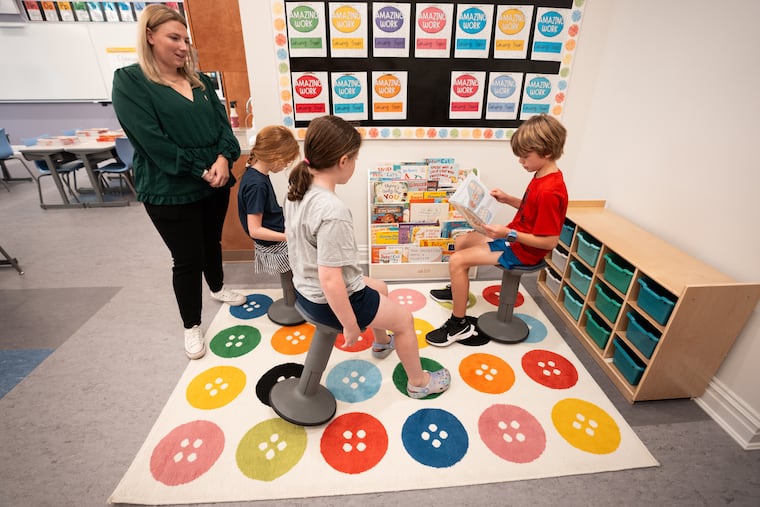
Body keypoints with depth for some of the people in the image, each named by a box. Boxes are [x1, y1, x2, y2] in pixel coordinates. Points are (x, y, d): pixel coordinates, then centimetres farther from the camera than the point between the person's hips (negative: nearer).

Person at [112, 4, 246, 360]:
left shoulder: (199, 80, 11)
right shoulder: (129, 81, -7)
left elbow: (222, 122, 3)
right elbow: (152, 140, -16)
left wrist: (223, 159, -15)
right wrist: (200, 170, -19)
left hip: (215, 182, 6)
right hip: (170, 191, -5)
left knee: (212, 242, 21)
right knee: (187, 259, 3)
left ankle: (217, 288, 48)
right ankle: (191, 326, 23)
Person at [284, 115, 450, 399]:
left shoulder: (299, 190, -6)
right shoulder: (332, 211, -34)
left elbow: (289, 234, 11)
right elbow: (330, 280, -34)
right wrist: (351, 325, -20)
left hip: (305, 289, 9)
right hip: (329, 301, -9)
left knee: (380, 289, 32)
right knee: (404, 319, 12)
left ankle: (382, 343, 59)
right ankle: (418, 382, 36)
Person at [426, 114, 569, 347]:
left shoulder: (549, 191, -28)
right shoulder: (543, 176, 2)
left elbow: (550, 241, -27)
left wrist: (509, 234, -29)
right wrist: (508, 199, 2)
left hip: (523, 251, -10)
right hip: (514, 237, 10)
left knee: (457, 261, -20)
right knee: (461, 241, 17)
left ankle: (459, 325, -6)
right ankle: (458, 288, 38)